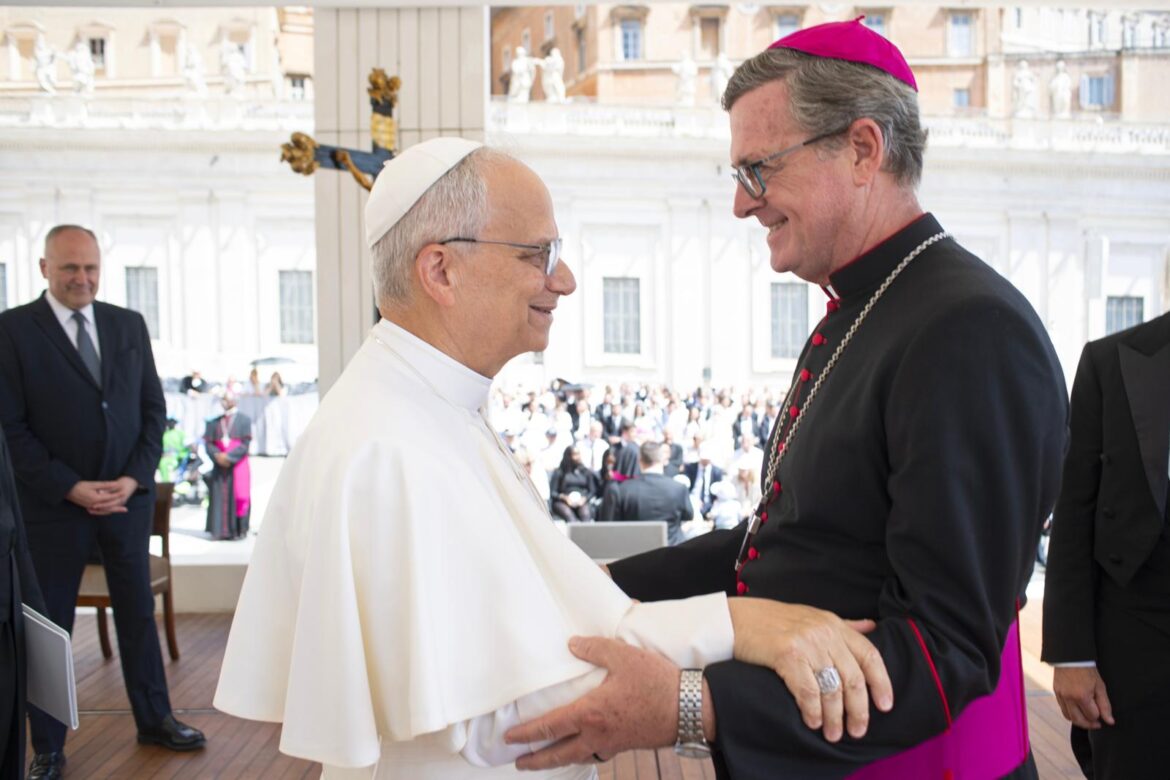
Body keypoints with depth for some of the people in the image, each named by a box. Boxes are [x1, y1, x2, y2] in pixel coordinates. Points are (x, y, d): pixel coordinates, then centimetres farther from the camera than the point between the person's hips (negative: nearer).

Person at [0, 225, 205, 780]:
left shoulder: (129, 324, 6)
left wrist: (134, 478, -5)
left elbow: (153, 407, 7)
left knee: (138, 613, 13)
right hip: (54, 503, -3)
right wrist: (72, 488, -14)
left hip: (128, 497, 3)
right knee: (49, 624, 8)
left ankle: (154, 719, 28)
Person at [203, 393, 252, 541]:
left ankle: (238, 530, -1)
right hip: (219, 465, 3)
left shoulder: (244, 420, 5)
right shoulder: (214, 422, 15)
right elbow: (208, 443, 7)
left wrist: (228, 456, -14)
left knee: (237, 496, -5)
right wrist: (217, 456, -12)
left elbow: (245, 443, -4)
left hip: (238, 465, -3)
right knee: (219, 498, -1)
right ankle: (220, 530, 2)